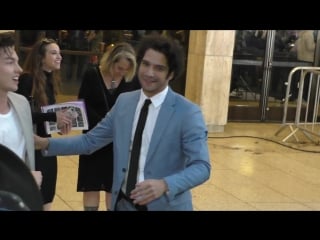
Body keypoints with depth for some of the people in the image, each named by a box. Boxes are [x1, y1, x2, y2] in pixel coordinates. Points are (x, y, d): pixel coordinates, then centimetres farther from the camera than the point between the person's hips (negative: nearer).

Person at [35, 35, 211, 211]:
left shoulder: (188, 113, -13)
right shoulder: (123, 102, 2)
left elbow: (201, 166, -17)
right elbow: (90, 140, 7)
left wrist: (165, 185, -32)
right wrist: (46, 143, -3)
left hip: (165, 205, -4)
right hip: (123, 203, 4)